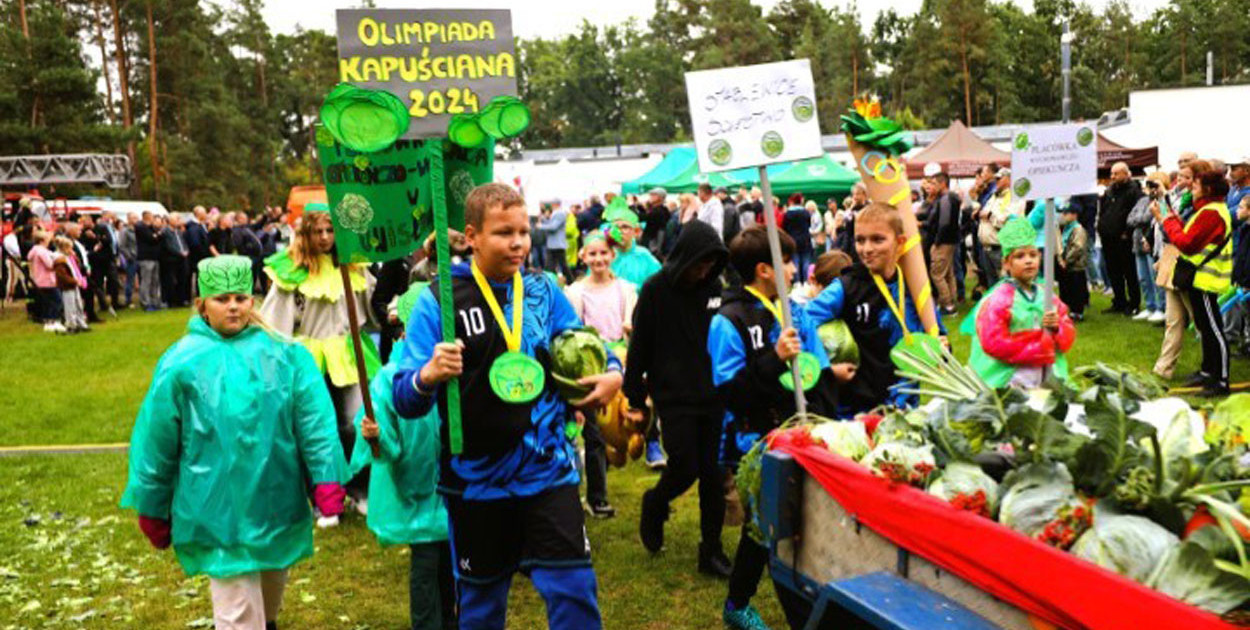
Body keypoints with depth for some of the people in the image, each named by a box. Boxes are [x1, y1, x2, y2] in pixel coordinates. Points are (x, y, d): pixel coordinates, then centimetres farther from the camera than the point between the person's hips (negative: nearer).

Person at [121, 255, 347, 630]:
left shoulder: (284, 354, -2)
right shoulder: (181, 363, -5)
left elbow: (314, 419, -7)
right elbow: (157, 441, 2)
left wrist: (327, 480, -17)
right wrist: (153, 511, 8)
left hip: (278, 502, 3)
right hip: (220, 510, -2)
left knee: (270, 593, 24)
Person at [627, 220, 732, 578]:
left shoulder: (714, 287, 4)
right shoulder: (656, 290, -8)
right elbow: (639, 348, -5)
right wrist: (636, 399, -5)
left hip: (713, 397, 4)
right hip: (674, 398, -4)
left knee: (713, 474, 5)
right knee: (684, 470, -5)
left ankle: (711, 550, 18)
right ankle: (654, 506, 28)